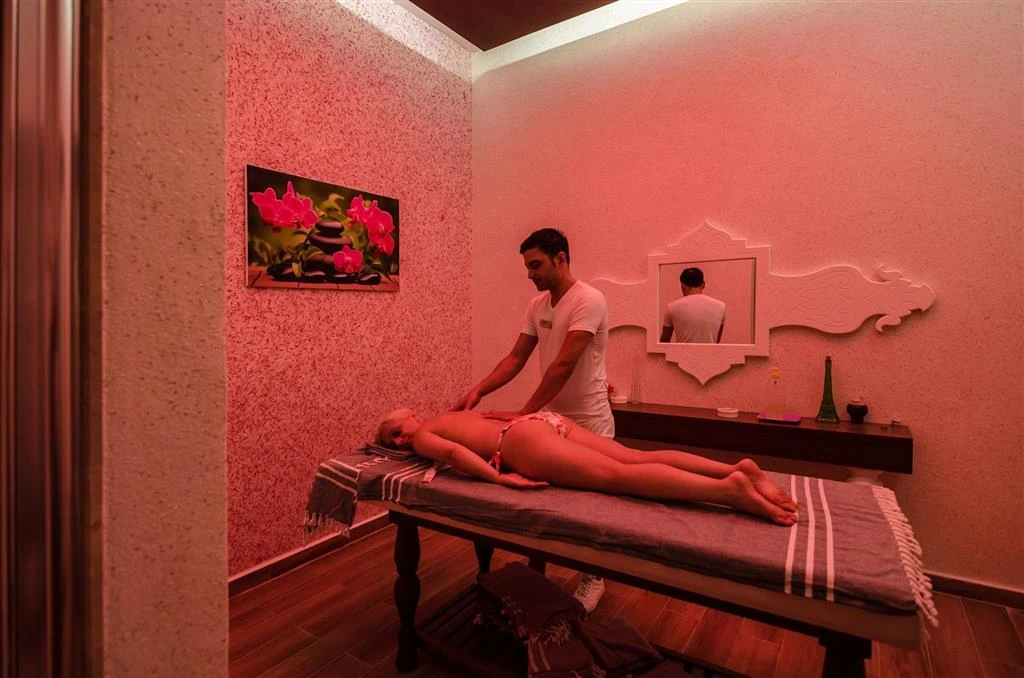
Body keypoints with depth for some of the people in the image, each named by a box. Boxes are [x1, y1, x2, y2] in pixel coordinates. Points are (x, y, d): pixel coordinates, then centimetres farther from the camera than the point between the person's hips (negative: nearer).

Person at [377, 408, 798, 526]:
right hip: (547, 422, 8)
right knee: (637, 459, -4)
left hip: (525, 441, -8)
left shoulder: (424, 437, 10)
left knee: (618, 475, -19)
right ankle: (736, 469, -15)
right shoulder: (454, 416, 34)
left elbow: (454, 452, -13)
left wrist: (500, 478, -15)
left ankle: (728, 489, -32)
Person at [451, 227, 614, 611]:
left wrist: (524, 413, -26)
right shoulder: (537, 305, 4)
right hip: (551, 417, 7)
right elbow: (516, 358, 4)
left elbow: (564, 364, -27)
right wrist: (477, 392, -8)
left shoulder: (588, 301, -20)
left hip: (587, 420, -6)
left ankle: (593, 578, 31)